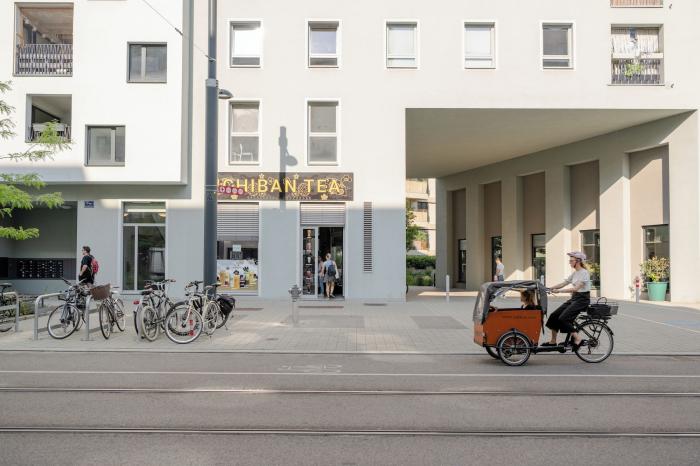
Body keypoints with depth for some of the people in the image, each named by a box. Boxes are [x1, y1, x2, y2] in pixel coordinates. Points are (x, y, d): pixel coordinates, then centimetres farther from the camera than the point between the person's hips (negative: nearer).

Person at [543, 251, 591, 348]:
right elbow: (563, 283, 10)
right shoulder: (575, 273, 13)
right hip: (574, 298, 9)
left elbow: (575, 288, -26)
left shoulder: (584, 273, -15)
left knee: (563, 318, -21)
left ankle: (578, 339, -10)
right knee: (554, 316, 0)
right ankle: (553, 341, 9)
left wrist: (559, 290, -30)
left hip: (582, 299, -9)